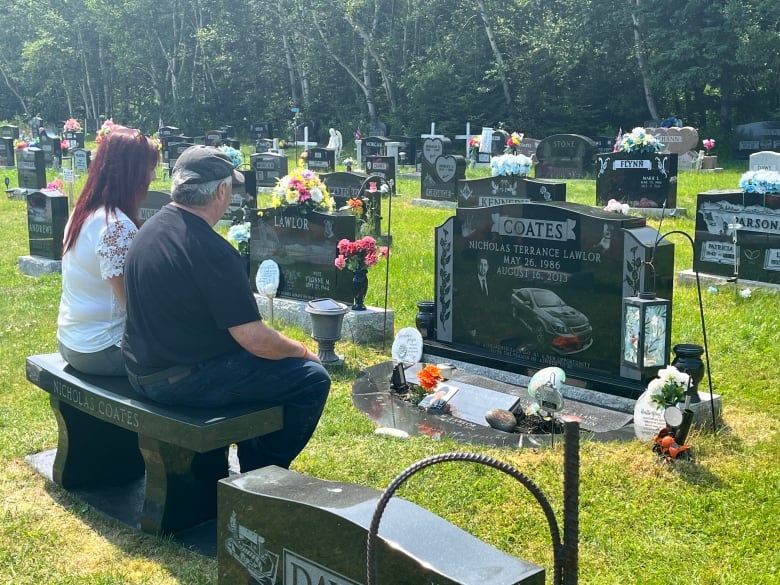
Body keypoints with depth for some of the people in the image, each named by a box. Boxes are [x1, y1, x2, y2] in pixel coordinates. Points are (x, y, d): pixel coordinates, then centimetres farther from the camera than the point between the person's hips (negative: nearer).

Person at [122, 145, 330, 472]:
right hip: (181, 381, -10)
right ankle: (263, 472, 14)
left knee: (251, 358, 29)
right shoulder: (212, 251, -24)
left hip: (143, 370, 10)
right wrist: (301, 351, -3)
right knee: (312, 379, -3)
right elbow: (255, 340, -23)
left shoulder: (151, 228, 4)